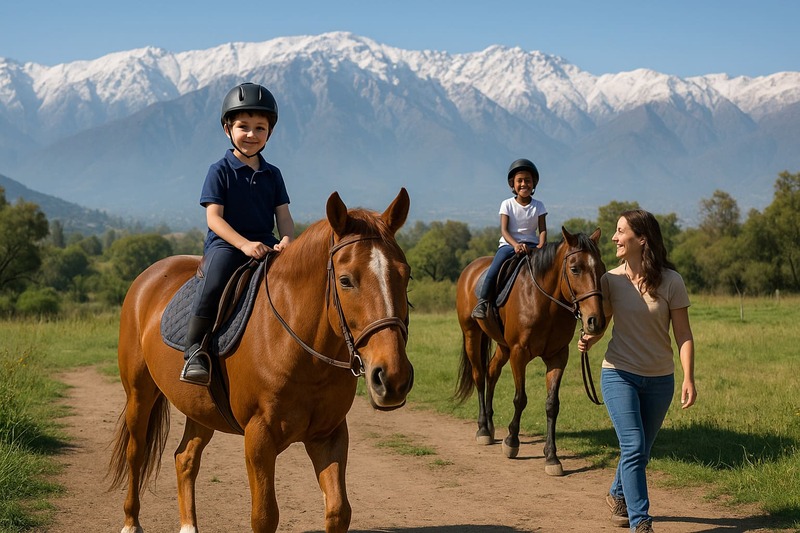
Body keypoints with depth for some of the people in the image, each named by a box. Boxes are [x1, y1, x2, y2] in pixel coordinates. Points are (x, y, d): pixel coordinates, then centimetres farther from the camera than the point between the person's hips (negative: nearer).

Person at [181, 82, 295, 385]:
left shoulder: (273, 175, 14)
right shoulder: (220, 171, 1)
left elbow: (283, 216, 10)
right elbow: (213, 217, -8)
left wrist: (286, 240, -14)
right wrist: (245, 244, -22)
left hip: (266, 244, 4)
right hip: (225, 243, -4)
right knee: (214, 283, -33)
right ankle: (194, 352, -29)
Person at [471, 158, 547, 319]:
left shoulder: (538, 206, 6)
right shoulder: (507, 204, 1)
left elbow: (542, 230, -1)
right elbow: (504, 230, -8)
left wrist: (541, 246, -24)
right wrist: (516, 245, -28)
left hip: (531, 244, 2)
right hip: (508, 244, -2)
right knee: (494, 270, -32)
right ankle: (482, 301, -27)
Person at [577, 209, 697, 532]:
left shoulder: (671, 281, -10)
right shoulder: (611, 279, -5)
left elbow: (683, 334, -8)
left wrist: (689, 378, -16)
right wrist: (588, 340, -18)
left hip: (659, 380, 1)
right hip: (619, 375, -1)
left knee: (641, 451, 16)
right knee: (633, 447, -13)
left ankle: (618, 496, 44)